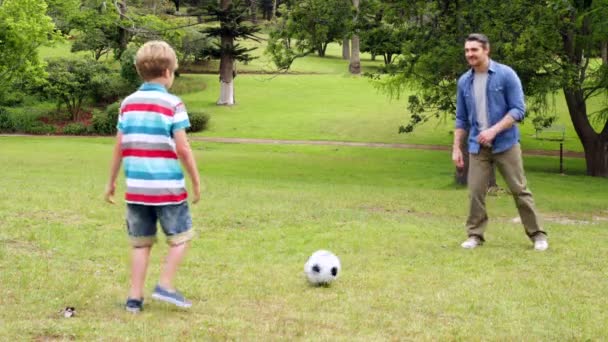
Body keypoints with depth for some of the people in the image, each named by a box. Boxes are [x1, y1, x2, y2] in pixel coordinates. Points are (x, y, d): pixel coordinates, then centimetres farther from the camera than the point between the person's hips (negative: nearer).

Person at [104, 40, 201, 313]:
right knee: (180, 236, 12)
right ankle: (165, 286, 3)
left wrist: (112, 181, 16)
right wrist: (196, 181, -1)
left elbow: (119, 147, 7)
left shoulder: (128, 103, 6)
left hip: (136, 187, 5)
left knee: (141, 242, 12)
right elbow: (182, 149, -11)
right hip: (168, 186, -5)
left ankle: (135, 297, 11)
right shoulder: (172, 104, -8)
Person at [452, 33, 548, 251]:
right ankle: (475, 235, 11)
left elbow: (518, 110, -11)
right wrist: (456, 148, 7)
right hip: (477, 147, 3)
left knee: (519, 189, 0)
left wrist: (494, 130, -20)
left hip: (506, 143, -3)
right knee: (476, 191, -1)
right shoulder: (464, 81, 6)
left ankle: (537, 235, 8)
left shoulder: (506, 74, -7)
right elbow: (462, 119, 13)